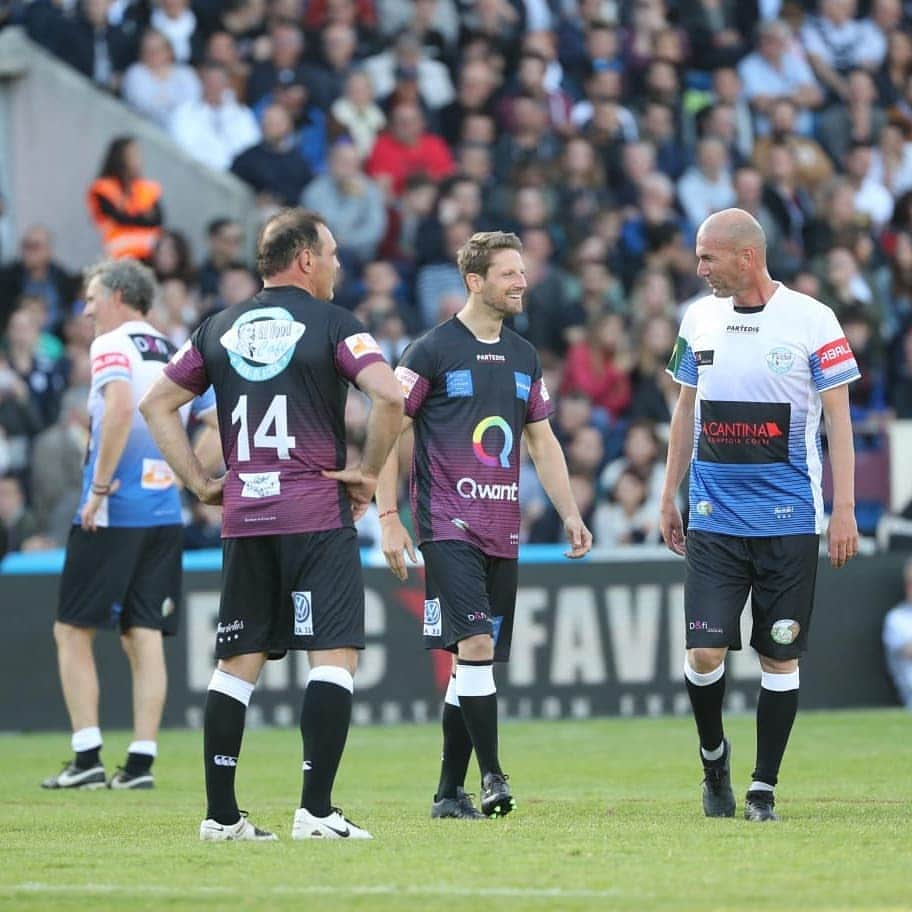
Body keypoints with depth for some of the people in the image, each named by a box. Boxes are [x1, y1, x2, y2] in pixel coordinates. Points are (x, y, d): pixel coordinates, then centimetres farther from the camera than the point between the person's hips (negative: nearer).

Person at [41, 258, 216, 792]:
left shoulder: (113, 346, -8)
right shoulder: (178, 357, 13)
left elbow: (120, 408, -26)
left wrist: (99, 487, -21)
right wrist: (184, 472, 13)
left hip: (111, 516, -6)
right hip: (164, 516, 6)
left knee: (73, 632, 3)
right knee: (145, 638, 7)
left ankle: (88, 758, -2)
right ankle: (141, 762, 3)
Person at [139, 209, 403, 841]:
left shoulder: (219, 329, 12)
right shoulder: (332, 323, -4)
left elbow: (157, 404, 16)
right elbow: (390, 395, -18)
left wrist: (200, 482, 16)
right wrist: (369, 472, -6)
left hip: (244, 517, 5)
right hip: (317, 514, -5)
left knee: (239, 661, 10)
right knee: (335, 653, -5)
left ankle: (221, 814, 10)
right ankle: (316, 809, -13)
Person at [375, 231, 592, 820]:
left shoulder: (524, 357, 13)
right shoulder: (432, 351, -5)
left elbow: (543, 442, 19)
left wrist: (570, 514, 10)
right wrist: (389, 516, -10)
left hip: (503, 530, 6)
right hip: (448, 525, -6)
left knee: (477, 660, 7)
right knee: (475, 645, -18)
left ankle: (449, 793, 12)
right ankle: (492, 777, -14)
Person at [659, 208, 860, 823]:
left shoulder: (811, 321, -5)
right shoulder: (699, 320, 7)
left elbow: (838, 417, -3)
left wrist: (844, 509, -8)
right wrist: (668, 496, 15)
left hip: (789, 519, -3)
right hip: (714, 519, 3)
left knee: (780, 656, 1)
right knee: (705, 652, -6)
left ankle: (763, 787, 11)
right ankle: (713, 755, 20)